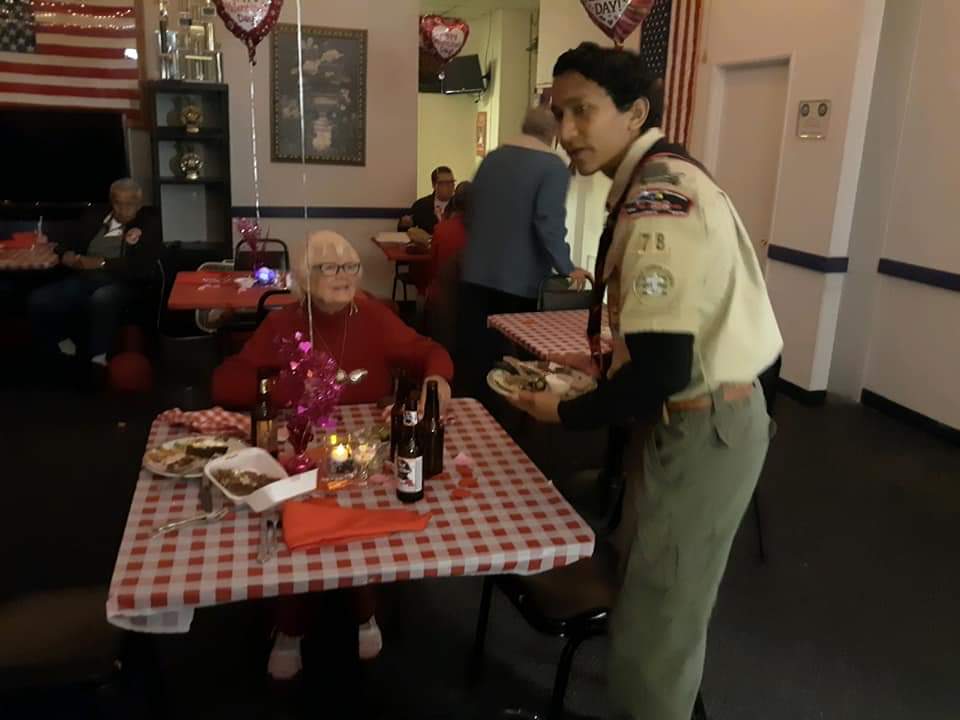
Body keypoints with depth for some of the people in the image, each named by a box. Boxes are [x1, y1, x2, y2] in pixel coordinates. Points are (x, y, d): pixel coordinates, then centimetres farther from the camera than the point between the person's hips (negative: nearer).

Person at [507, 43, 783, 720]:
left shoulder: (657, 195, -23)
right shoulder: (663, 177, 9)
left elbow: (660, 371, -27)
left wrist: (564, 412, -13)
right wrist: (605, 360, 11)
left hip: (700, 431, -10)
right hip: (693, 418, 10)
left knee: (653, 630, 6)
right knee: (657, 603, 24)